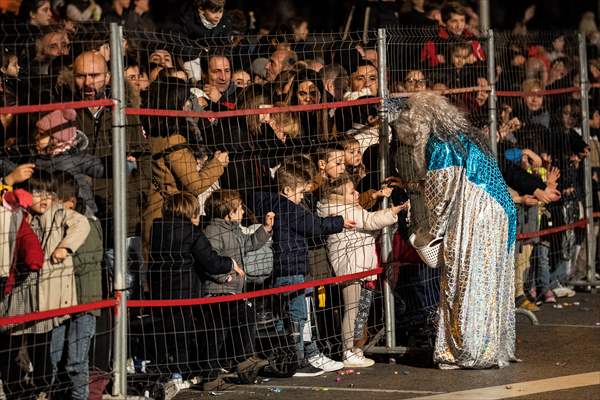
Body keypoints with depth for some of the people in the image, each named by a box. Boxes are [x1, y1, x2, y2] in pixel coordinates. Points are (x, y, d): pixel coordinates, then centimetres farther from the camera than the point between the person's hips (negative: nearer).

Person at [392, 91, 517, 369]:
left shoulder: (440, 146, -10)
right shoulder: (466, 137, 18)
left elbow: (442, 196, -12)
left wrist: (428, 232, 1)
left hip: (473, 224, -9)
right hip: (496, 219, 9)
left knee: (465, 284, -3)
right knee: (491, 284, 12)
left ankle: (470, 353, 0)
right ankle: (496, 348, 18)